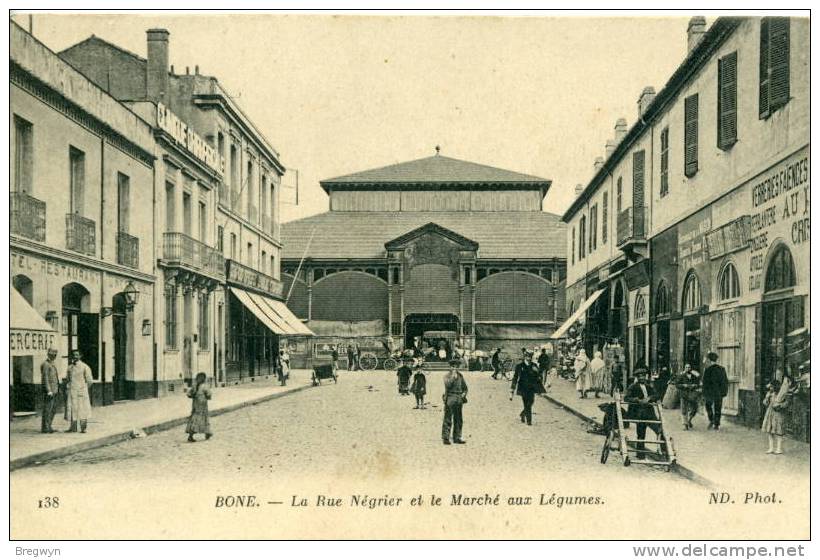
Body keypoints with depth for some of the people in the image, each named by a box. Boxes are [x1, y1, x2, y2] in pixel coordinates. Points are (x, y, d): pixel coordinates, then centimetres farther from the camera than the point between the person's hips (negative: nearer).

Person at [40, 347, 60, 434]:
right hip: (49, 390, -9)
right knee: (47, 409, -7)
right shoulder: (45, 364, -11)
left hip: (54, 390, 9)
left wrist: (58, 389, 18)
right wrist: (49, 391, -22)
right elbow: (45, 378, -17)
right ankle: (45, 428, -3)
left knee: (53, 408, 11)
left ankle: (48, 426, 18)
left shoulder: (53, 364, 18)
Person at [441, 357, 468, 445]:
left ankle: (457, 438, 14)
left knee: (458, 420, 8)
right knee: (447, 420, -6)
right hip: (450, 398, -6)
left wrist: (464, 394, 4)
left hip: (459, 399, 6)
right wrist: (453, 376, -16)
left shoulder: (460, 375, 14)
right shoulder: (447, 375, -1)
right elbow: (448, 385, -18)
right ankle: (445, 438, -4)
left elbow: (465, 387, 22)